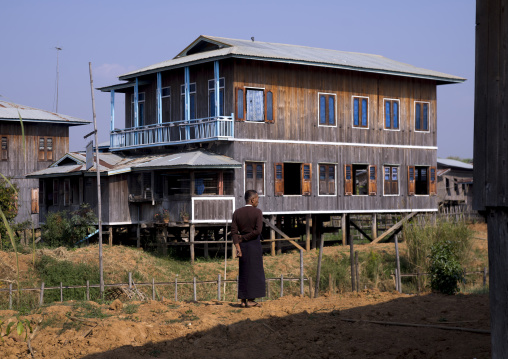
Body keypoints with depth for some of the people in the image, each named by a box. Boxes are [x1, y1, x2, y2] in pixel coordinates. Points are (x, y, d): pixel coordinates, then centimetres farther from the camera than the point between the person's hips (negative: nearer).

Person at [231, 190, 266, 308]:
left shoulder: (237, 213, 4)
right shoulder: (257, 212, -8)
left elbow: (234, 231, -3)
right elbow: (258, 230, -17)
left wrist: (237, 246, -7)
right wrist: (243, 238, -7)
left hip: (242, 245, 4)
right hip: (254, 245, -4)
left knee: (243, 272, 11)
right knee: (254, 271, 3)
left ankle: (243, 300, 10)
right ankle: (251, 300, 1)